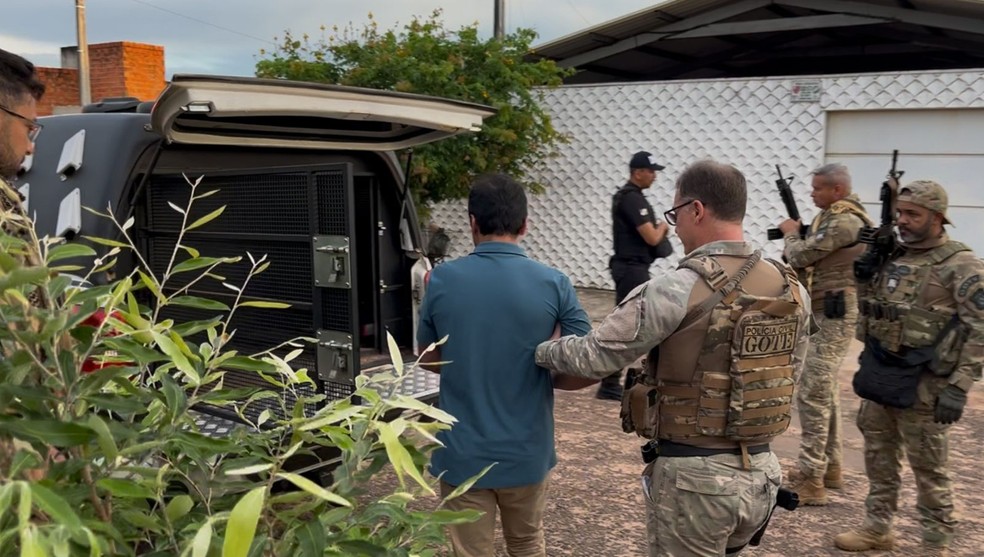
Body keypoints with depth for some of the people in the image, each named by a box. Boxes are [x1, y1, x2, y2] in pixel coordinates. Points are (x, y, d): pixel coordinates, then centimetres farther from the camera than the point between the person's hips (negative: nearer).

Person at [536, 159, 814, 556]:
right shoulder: (793, 290, 1)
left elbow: (593, 357, -13)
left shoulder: (678, 290, -19)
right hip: (762, 473, 6)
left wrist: (540, 351, 5)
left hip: (695, 477, -6)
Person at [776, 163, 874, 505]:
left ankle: (811, 480, -9)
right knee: (825, 390, 17)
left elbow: (800, 256, -17)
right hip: (829, 313, 11)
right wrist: (798, 238, 4)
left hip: (833, 316, -11)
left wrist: (791, 233, 2)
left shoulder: (842, 221, -18)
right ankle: (829, 466, 28)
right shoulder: (845, 217, 16)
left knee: (812, 393, -11)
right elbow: (816, 258, 20)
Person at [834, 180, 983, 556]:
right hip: (877, 373, 7)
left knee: (928, 468, 5)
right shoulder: (891, 255, 8)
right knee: (879, 458, 16)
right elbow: (867, 302, 17)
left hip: (921, 384, -7)